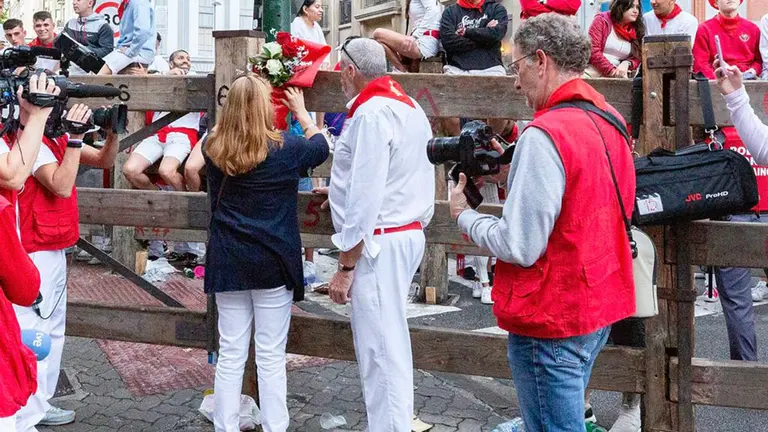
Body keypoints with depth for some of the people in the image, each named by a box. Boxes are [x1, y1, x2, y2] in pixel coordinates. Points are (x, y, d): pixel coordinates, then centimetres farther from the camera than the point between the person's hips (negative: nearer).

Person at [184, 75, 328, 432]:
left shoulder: (214, 148, -2)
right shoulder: (285, 148, -10)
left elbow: (192, 164, 24)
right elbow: (321, 147, 12)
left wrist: (222, 126, 28)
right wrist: (301, 111, 27)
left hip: (228, 264, 3)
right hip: (273, 263, -3)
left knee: (230, 355, 9)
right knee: (271, 358, 3)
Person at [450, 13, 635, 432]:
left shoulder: (545, 134, -22)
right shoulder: (609, 120, 6)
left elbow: (520, 246, -22)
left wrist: (465, 216, -6)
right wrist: (514, 169, 7)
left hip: (552, 322, -9)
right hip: (600, 307, 9)